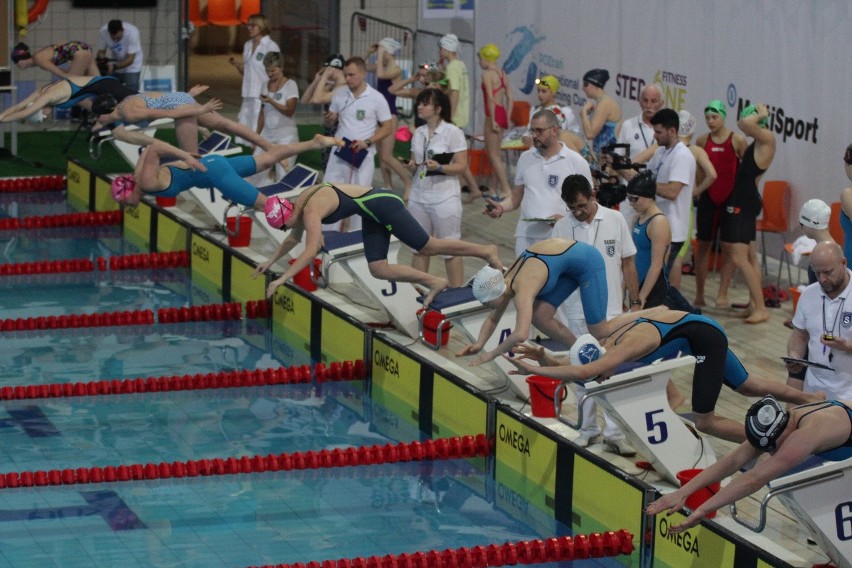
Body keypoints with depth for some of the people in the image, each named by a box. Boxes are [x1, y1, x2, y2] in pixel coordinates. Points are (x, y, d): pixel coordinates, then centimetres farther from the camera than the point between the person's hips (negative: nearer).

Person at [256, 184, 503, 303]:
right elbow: (292, 240, 23)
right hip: (373, 215, 9)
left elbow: (311, 252, -33)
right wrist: (270, 262, 21)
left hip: (383, 205, -9)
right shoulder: (299, 204, 5)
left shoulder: (311, 211, -25)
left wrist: (282, 279, -31)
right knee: (378, 269, 3)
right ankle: (434, 282, 8)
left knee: (428, 247, 0)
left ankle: (486, 251, 11)